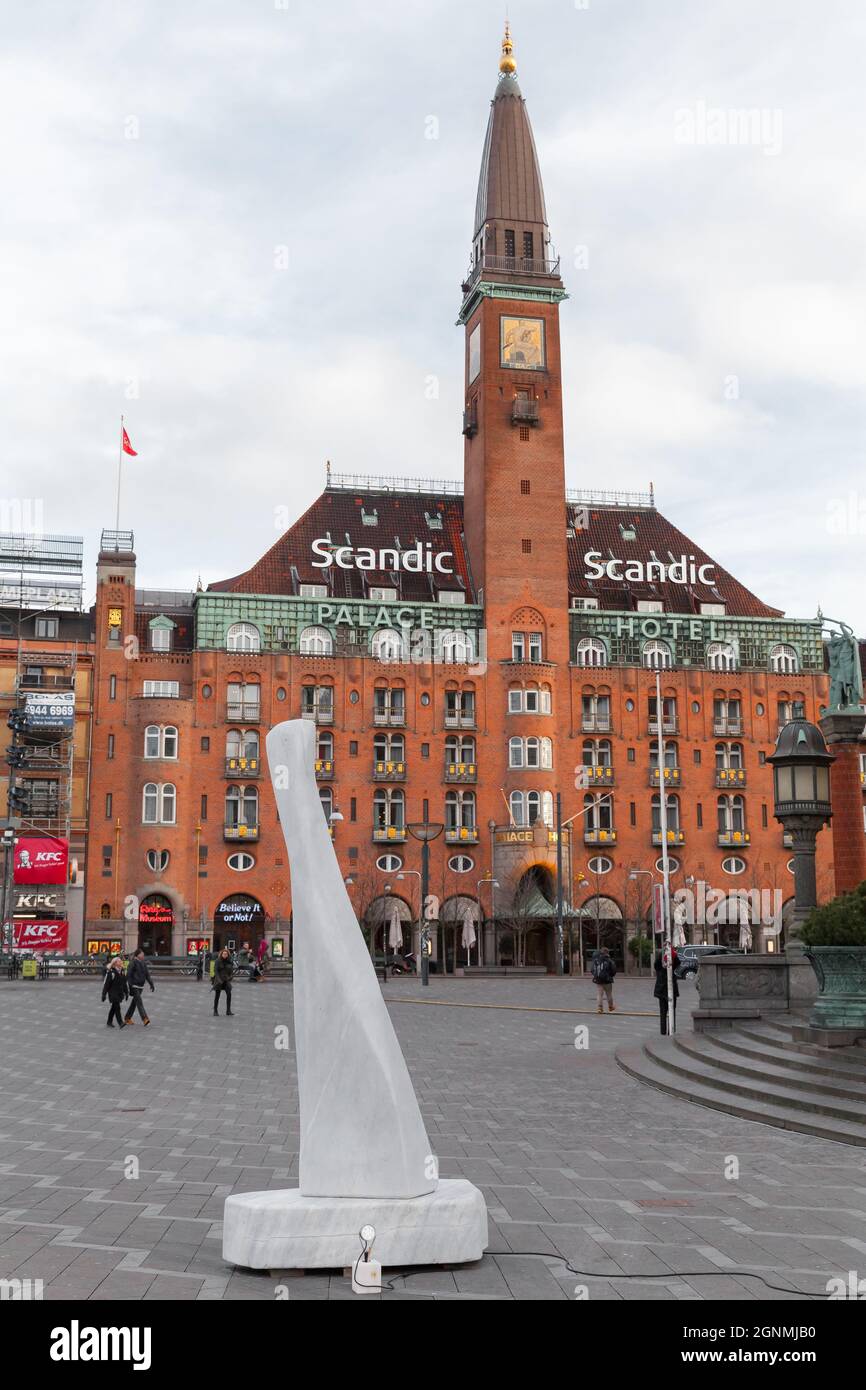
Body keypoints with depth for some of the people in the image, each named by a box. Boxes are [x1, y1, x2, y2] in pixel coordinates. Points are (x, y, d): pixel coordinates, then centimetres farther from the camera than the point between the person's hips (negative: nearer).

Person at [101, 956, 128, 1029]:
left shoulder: (122, 971, 8)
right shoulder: (110, 972, -14)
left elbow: (124, 982, 16)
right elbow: (106, 983, -12)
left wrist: (126, 992, 15)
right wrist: (104, 995, -12)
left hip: (120, 993, 7)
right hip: (113, 992, -7)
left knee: (114, 1008, 14)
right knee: (117, 1007, -13)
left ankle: (109, 1022, 24)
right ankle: (120, 1023, -15)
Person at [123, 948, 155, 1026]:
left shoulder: (143, 963, 12)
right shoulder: (133, 963, -10)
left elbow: (147, 975, 17)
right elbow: (128, 975, -14)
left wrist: (151, 984, 10)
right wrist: (130, 986, -20)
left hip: (140, 986, 8)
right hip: (134, 986, -8)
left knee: (134, 1003, 12)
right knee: (139, 1002, -15)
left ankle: (127, 1019, 23)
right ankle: (145, 1019, -24)